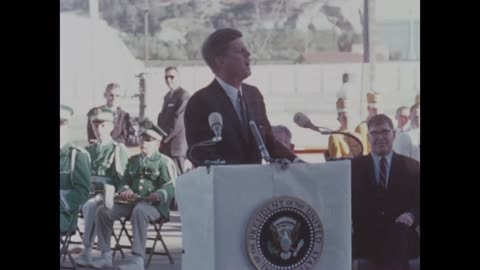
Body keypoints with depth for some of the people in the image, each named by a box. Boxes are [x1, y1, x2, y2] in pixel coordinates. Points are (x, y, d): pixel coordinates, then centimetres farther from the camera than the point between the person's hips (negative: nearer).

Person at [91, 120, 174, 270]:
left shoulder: (163, 162, 2)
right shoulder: (133, 160, 20)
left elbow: (169, 188, -7)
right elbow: (125, 181, 23)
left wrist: (157, 195, -29)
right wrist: (126, 190, -2)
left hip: (154, 205, -6)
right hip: (132, 201, 6)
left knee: (139, 211, -41)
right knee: (104, 211, -16)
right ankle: (106, 255, -10)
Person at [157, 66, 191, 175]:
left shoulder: (184, 96, -9)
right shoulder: (168, 96, 20)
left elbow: (178, 122, -15)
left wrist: (164, 139, -12)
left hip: (176, 145, -9)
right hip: (165, 145, 9)